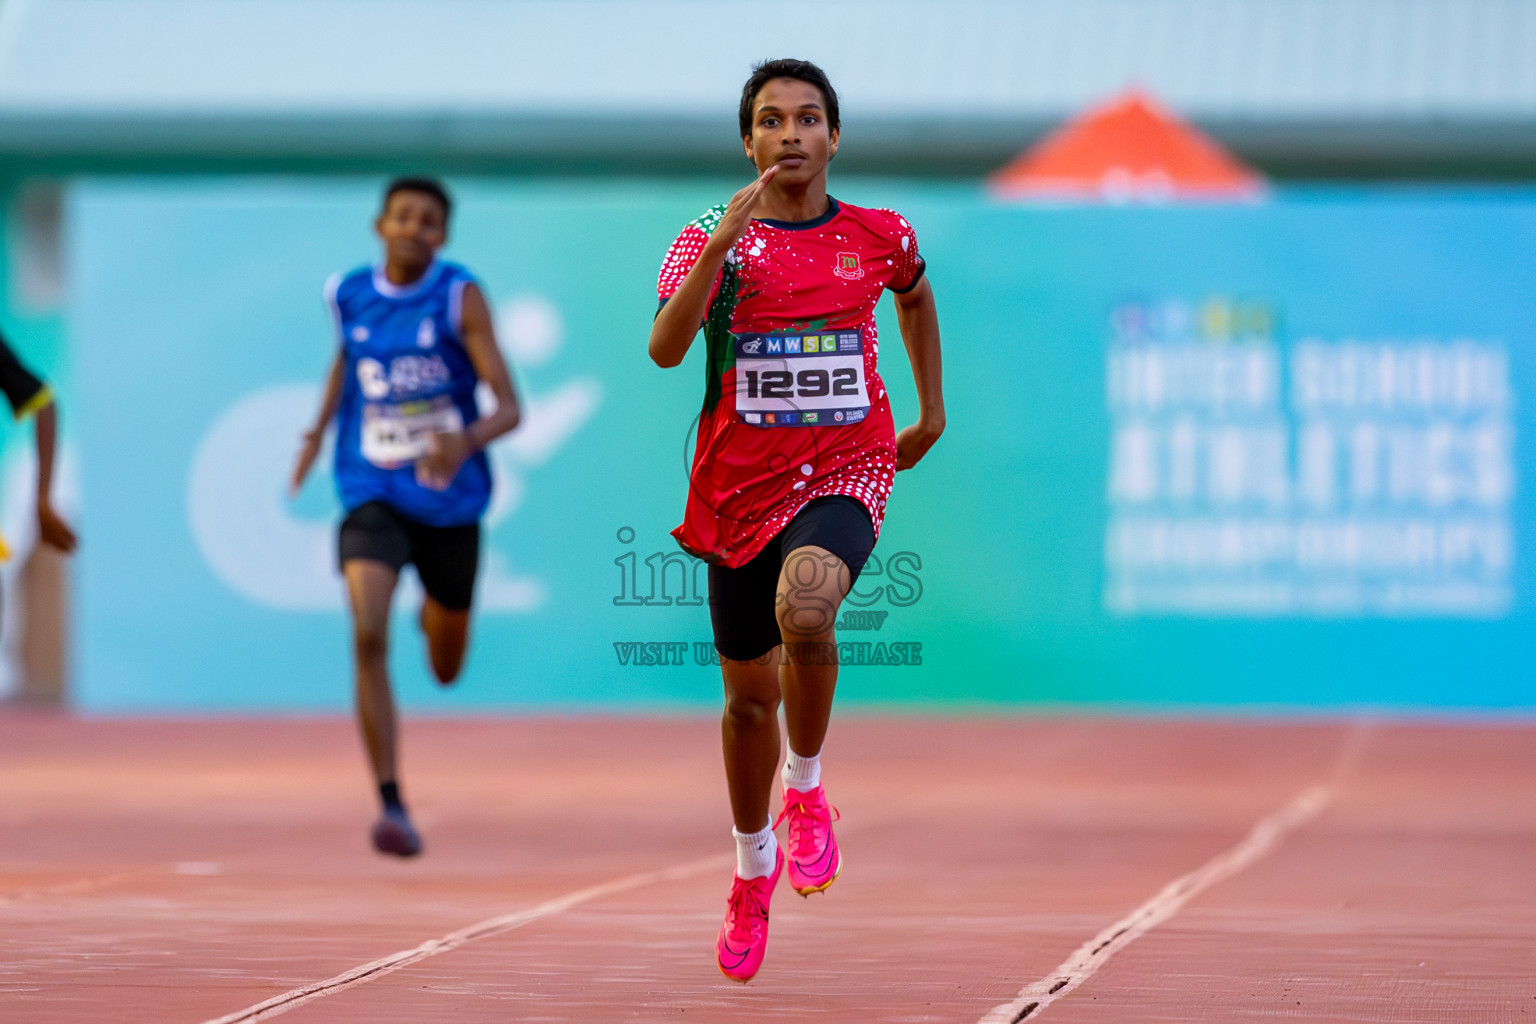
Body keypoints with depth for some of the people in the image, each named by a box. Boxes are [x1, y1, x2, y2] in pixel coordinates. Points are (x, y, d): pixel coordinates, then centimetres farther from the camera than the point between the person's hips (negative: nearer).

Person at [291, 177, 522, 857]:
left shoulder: (459, 296, -11)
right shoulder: (348, 295, -1)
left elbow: (509, 408, -17)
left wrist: (466, 441, -37)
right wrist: (319, 429, 14)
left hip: (450, 500, 0)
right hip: (373, 495, 0)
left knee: (447, 670, 16)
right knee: (369, 639, -24)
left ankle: (436, 614, 56)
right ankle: (392, 807, -23)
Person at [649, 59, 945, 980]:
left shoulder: (880, 237, 2)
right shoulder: (713, 238, -4)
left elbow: (917, 299, 26)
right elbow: (667, 349, -21)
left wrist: (932, 412, 29)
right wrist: (724, 240, -30)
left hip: (845, 474, -1)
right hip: (741, 489, 1)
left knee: (804, 610, -33)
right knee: (751, 695, 11)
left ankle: (808, 790, -8)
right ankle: (754, 868, 37)